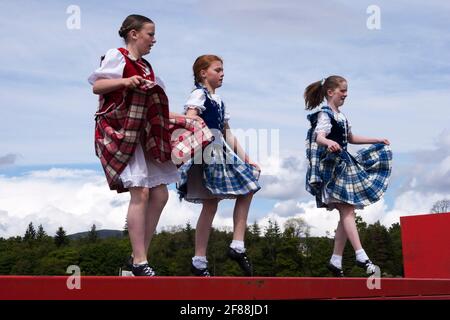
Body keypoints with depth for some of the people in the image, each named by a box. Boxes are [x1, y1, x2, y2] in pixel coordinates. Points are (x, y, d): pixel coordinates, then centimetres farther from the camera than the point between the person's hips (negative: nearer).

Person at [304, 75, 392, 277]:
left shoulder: (341, 116, 18)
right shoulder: (325, 115, -10)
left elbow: (351, 138, 31)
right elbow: (318, 136, -29)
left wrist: (377, 141, 34)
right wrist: (329, 143, -51)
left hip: (344, 164, 10)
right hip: (332, 166, -10)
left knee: (347, 212, 6)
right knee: (347, 210, -16)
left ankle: (336, 260, 9)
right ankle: (361, 256, -22)